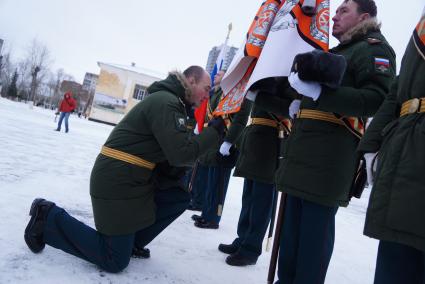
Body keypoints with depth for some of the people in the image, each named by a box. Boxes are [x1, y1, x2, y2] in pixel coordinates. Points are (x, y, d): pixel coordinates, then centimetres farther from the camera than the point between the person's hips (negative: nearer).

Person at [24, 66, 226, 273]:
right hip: (117, 182, -10)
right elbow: (181, 153, -24)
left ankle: (132, 241, 15)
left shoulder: (170, 102, 15)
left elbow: (173, 153, 13)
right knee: (115, 261, -1)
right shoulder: (165, 102, -18)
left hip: (133, 179, 10)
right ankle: (50, 218, 7)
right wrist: (215, 130, -13)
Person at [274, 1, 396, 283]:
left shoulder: (374, 47, 1)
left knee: (317, 221, -7)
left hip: (331, 152, -9)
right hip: (306, 146, 9)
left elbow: (378, 99, -16)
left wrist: (317, 91, -24)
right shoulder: (338, 51, 30)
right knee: (294, 218, 10)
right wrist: (301, 100, 19)